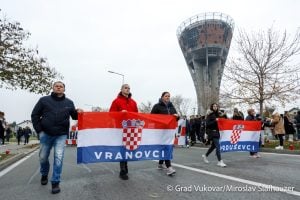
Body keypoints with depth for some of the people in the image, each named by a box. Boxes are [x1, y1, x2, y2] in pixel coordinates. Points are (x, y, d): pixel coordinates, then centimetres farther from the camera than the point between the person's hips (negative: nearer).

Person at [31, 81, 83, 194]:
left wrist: (78, 112, -14)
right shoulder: (44, 100, 1)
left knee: (58, 158, -7)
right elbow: (35, 115, 3)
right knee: (43, 157, 14)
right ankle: (44, 175, 42)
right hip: (45, 134, 1)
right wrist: (39, 130, -4)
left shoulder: (69, 102, 4)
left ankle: (55, 182, 5)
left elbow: (74, 116, 9)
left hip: (61, 135, -1)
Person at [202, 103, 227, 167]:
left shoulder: (218, 114, 10)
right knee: (217, 146, -12)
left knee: (214, 145, 15)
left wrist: (224, 115, 1)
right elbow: (207, 124, -14)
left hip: (217, 131, 7)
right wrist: (215, 120, -22)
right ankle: (220, 161, -8)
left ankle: (205, 155, 34)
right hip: (212, 131, -7)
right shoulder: (210, 114, -7)